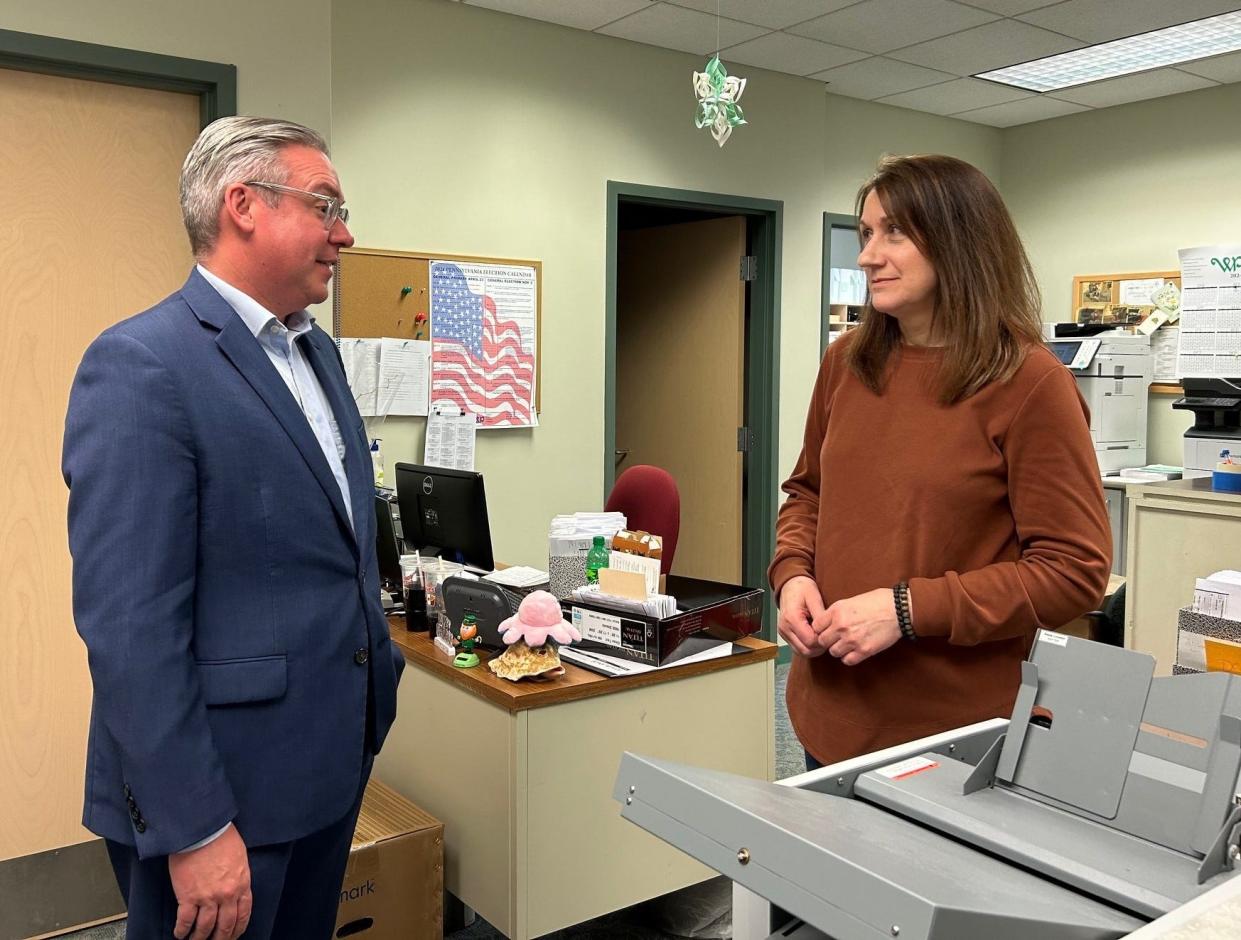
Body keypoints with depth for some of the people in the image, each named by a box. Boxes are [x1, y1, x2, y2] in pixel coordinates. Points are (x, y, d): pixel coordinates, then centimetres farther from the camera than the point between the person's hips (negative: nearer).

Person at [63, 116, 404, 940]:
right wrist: (194, 828, -21)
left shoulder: (317, 351, 9)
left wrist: (375, 680, 16)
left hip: (331, 758, 8)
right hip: (221, 785, -8)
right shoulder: (140, 367, -18)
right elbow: (131, 622, -22)